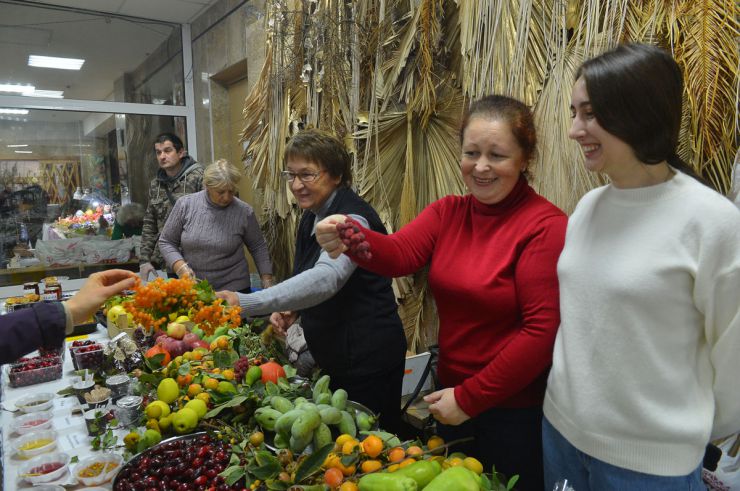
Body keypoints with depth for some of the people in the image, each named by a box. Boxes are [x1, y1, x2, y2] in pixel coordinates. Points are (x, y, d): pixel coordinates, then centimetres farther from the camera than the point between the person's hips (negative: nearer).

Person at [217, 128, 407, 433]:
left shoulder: (352, 218, -22)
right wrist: (292, 309, -2)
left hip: (367, 357, -9)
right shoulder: (312, 216, 6)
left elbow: (326, 277, -40)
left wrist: (246, 303, -45)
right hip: (333, 356, 9)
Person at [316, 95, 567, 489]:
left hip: (517, 410, -5)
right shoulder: (447, 212, 0)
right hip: (452, 397, 6)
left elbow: (543, 329, -21)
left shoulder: (546, 225, -18)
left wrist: (471, 397, -17)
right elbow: (399, 255, -16)